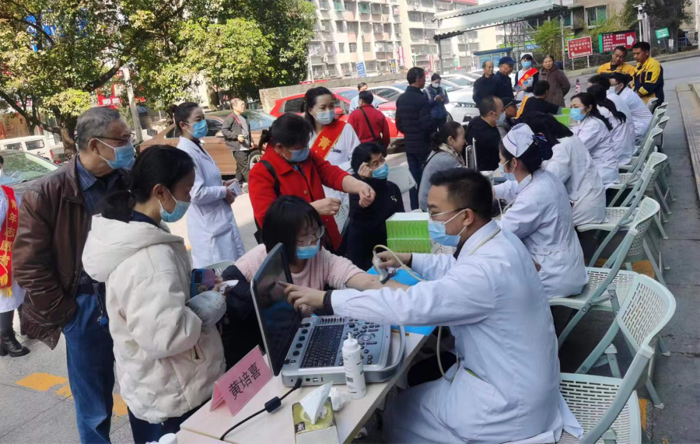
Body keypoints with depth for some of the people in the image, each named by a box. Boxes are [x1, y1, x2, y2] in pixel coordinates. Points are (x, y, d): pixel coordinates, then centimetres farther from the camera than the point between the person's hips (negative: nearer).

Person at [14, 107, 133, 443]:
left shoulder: (129, 182, -4)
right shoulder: (46, 194, -13)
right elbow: (28, 266, -9)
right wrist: (65, 316, -7)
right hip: (88, 309, -3)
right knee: (95, 406, 14)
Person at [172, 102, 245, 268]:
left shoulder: (197, 147, 10)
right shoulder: (186, 152, -19)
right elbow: (197, 193, -25)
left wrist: (222, 184, 5)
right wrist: (223, 191, -11)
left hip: (222, 221, 10)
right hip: (209, 227, -10)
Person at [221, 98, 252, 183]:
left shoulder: (244, 117, 19)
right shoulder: (230, 117, -9)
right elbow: (224, 130, -13)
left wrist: (251, 141, 18)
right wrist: (236, 136, -19)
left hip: (245, 147, 9)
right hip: (238, 147, -9)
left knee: (240, 167, 14)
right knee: (245, 167, -11)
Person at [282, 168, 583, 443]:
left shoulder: (487, 269, -32)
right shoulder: (499, 240, -2)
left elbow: (408, 305, -36)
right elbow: (456, 267, 18)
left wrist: (326, 299, -29)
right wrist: (410, 260, 14)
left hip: (508, 405, -8)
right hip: (519, 381, 9)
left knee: (397, 415, 7)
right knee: (422, 377, 23)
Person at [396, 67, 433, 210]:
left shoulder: (400, 99, 7)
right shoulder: (421, 98, -17)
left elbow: (399, 124, 11)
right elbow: (427, 125, -21)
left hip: (409, 144, 7)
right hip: (423, 145, -7)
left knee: (413, 176, 12)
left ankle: (415, 208, 17)